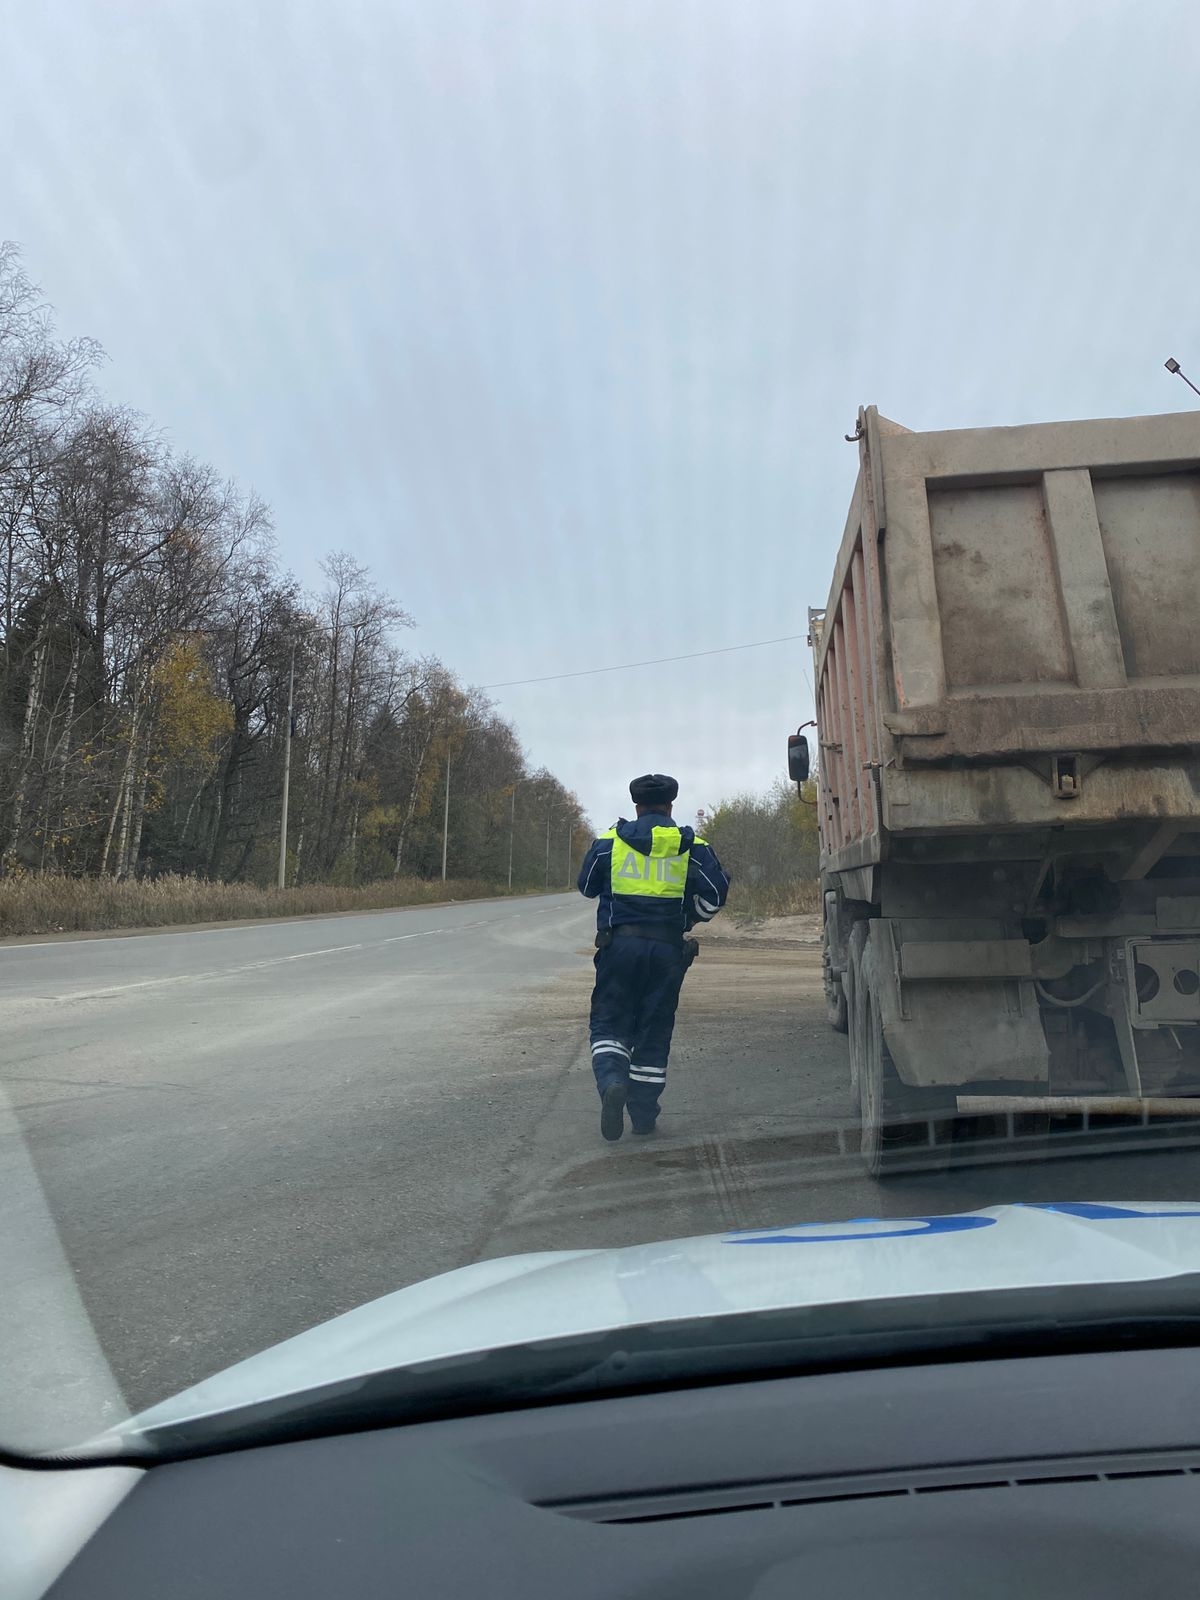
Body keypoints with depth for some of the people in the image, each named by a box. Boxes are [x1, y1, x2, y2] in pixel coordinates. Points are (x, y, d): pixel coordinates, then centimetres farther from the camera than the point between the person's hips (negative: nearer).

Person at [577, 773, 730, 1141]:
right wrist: (691, 917, 13)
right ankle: (644, 1114, 15)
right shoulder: (692, 846, 3)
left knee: (609, 1021, 8)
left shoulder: (610, 841, 2)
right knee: (655, 1031, 11)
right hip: (667, 949, 1)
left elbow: (587, 886, 11)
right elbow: (716, 892, -5)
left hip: (620, 944, -1)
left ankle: (612, 1079, -20)